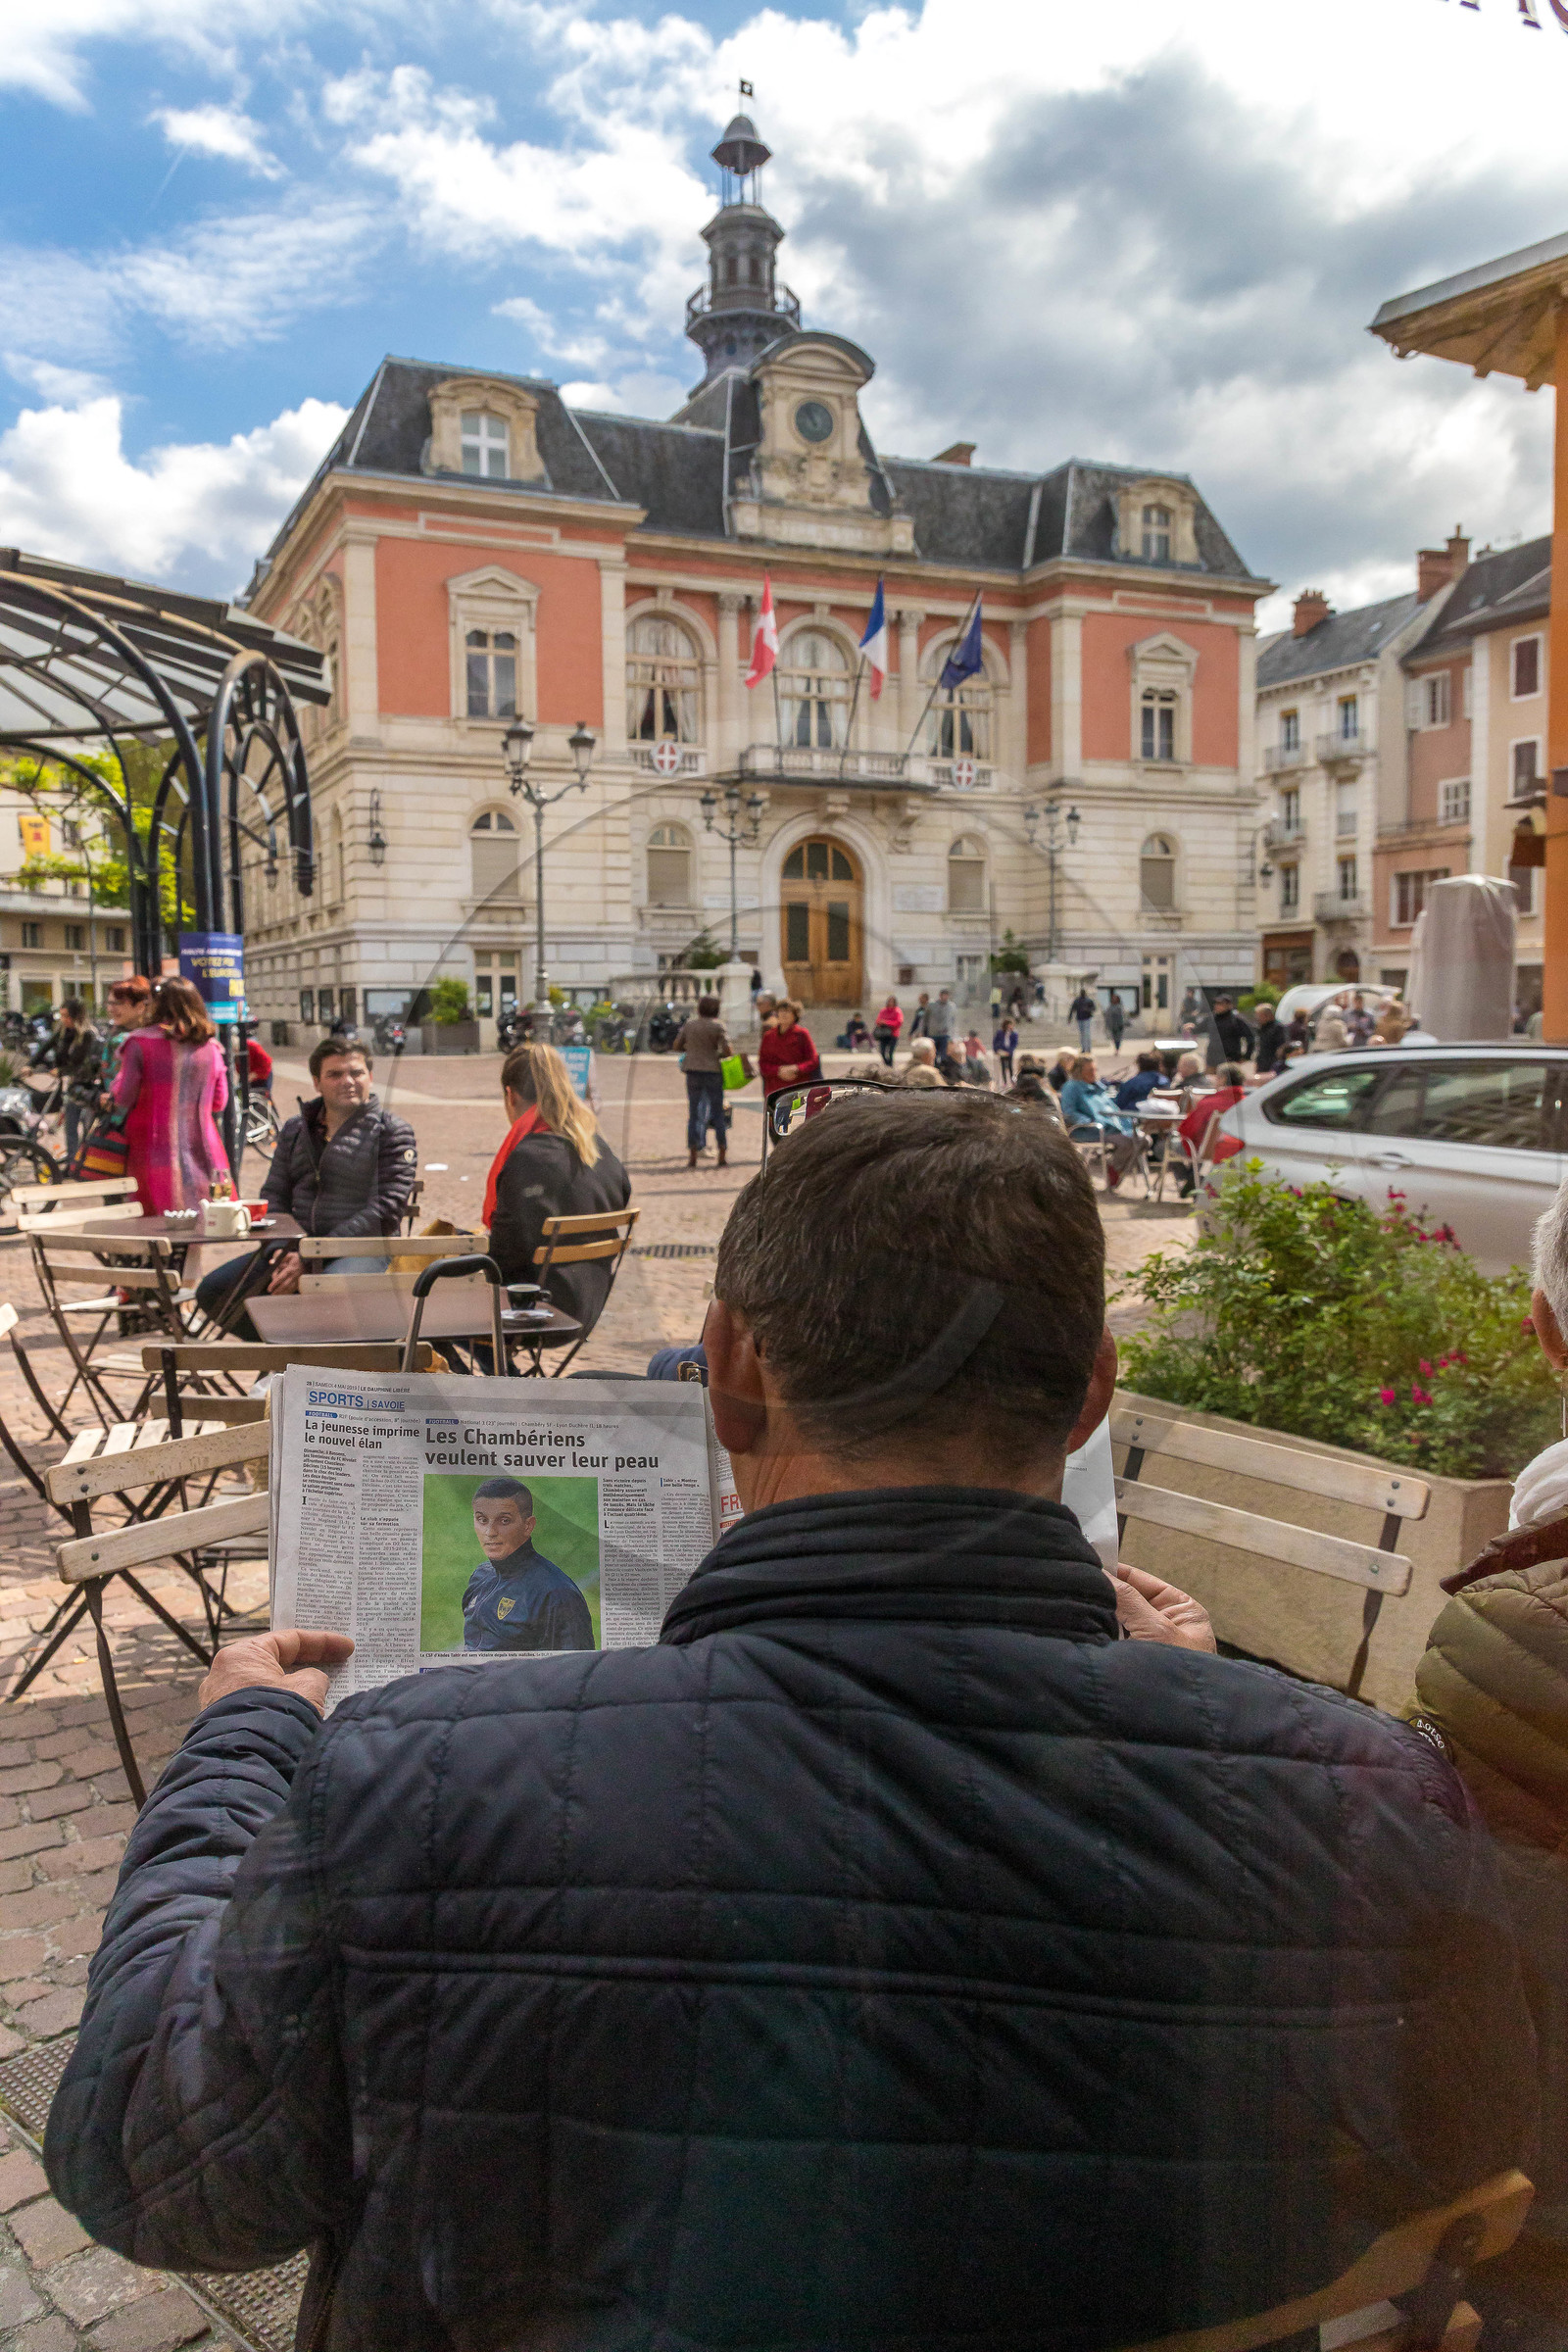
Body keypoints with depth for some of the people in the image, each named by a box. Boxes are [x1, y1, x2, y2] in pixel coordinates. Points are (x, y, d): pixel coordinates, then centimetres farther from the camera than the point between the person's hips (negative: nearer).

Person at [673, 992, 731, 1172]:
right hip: (713, 1070, -2)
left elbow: (676, 1047, 11)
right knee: (718, 1113, 5)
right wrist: (718, 1056, 7)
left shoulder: (689, 1024, 5)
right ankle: (723, 1156, 5)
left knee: (693, 1113, 6)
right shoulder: (718, 1026, -4)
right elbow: (728, 1050, -13)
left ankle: (693, 1156, 2)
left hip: (693, 1071, 2)